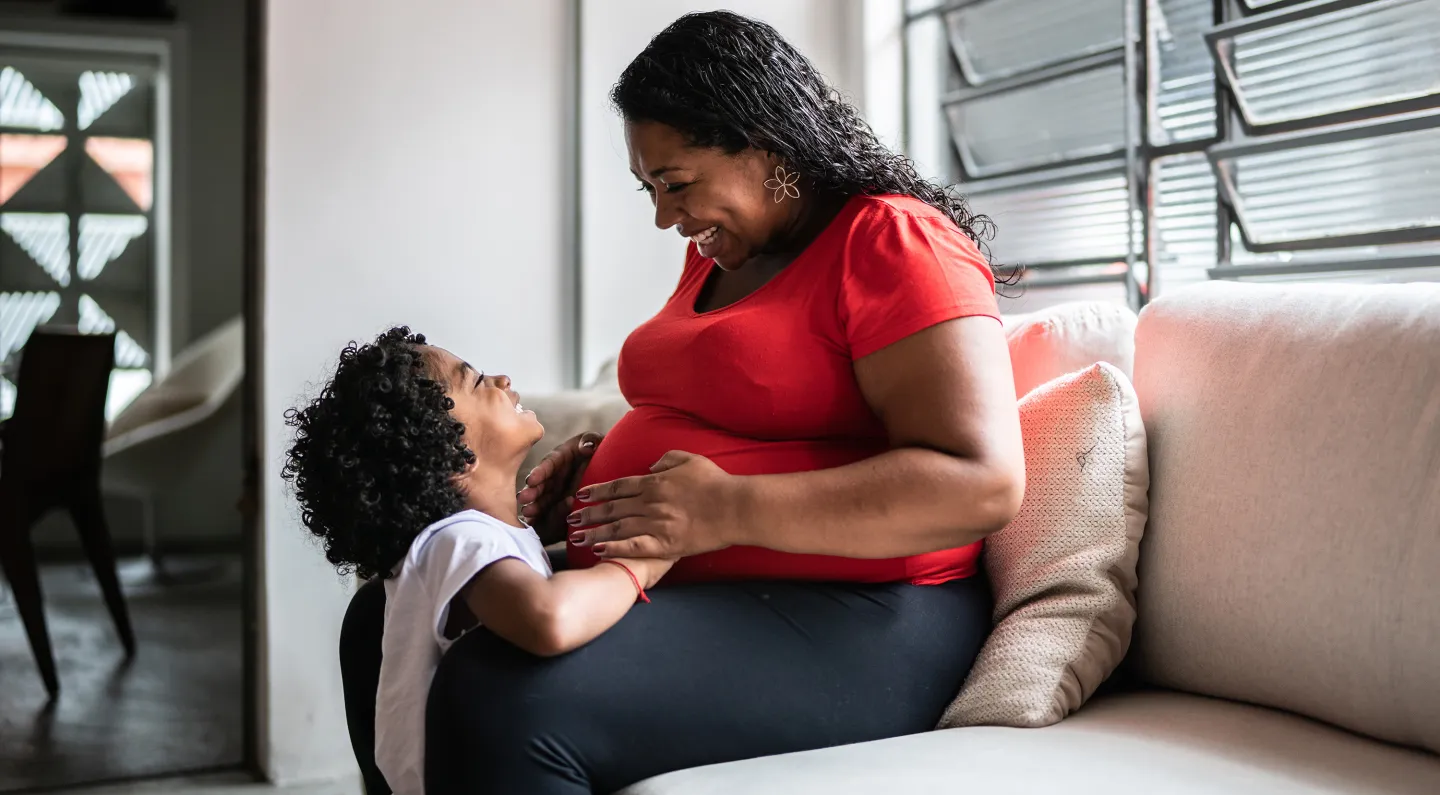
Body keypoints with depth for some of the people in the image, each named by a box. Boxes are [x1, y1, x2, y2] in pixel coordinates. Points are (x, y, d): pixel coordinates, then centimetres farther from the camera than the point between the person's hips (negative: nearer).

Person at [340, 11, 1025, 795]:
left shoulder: (893, 243, -11)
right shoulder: (715, 256, 16)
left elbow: (985, 481, -21)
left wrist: (731, 509, -24)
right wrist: (602, 460, 9)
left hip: (848, 621, -9)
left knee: (498, 693, -31)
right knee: (383, 620, 8)